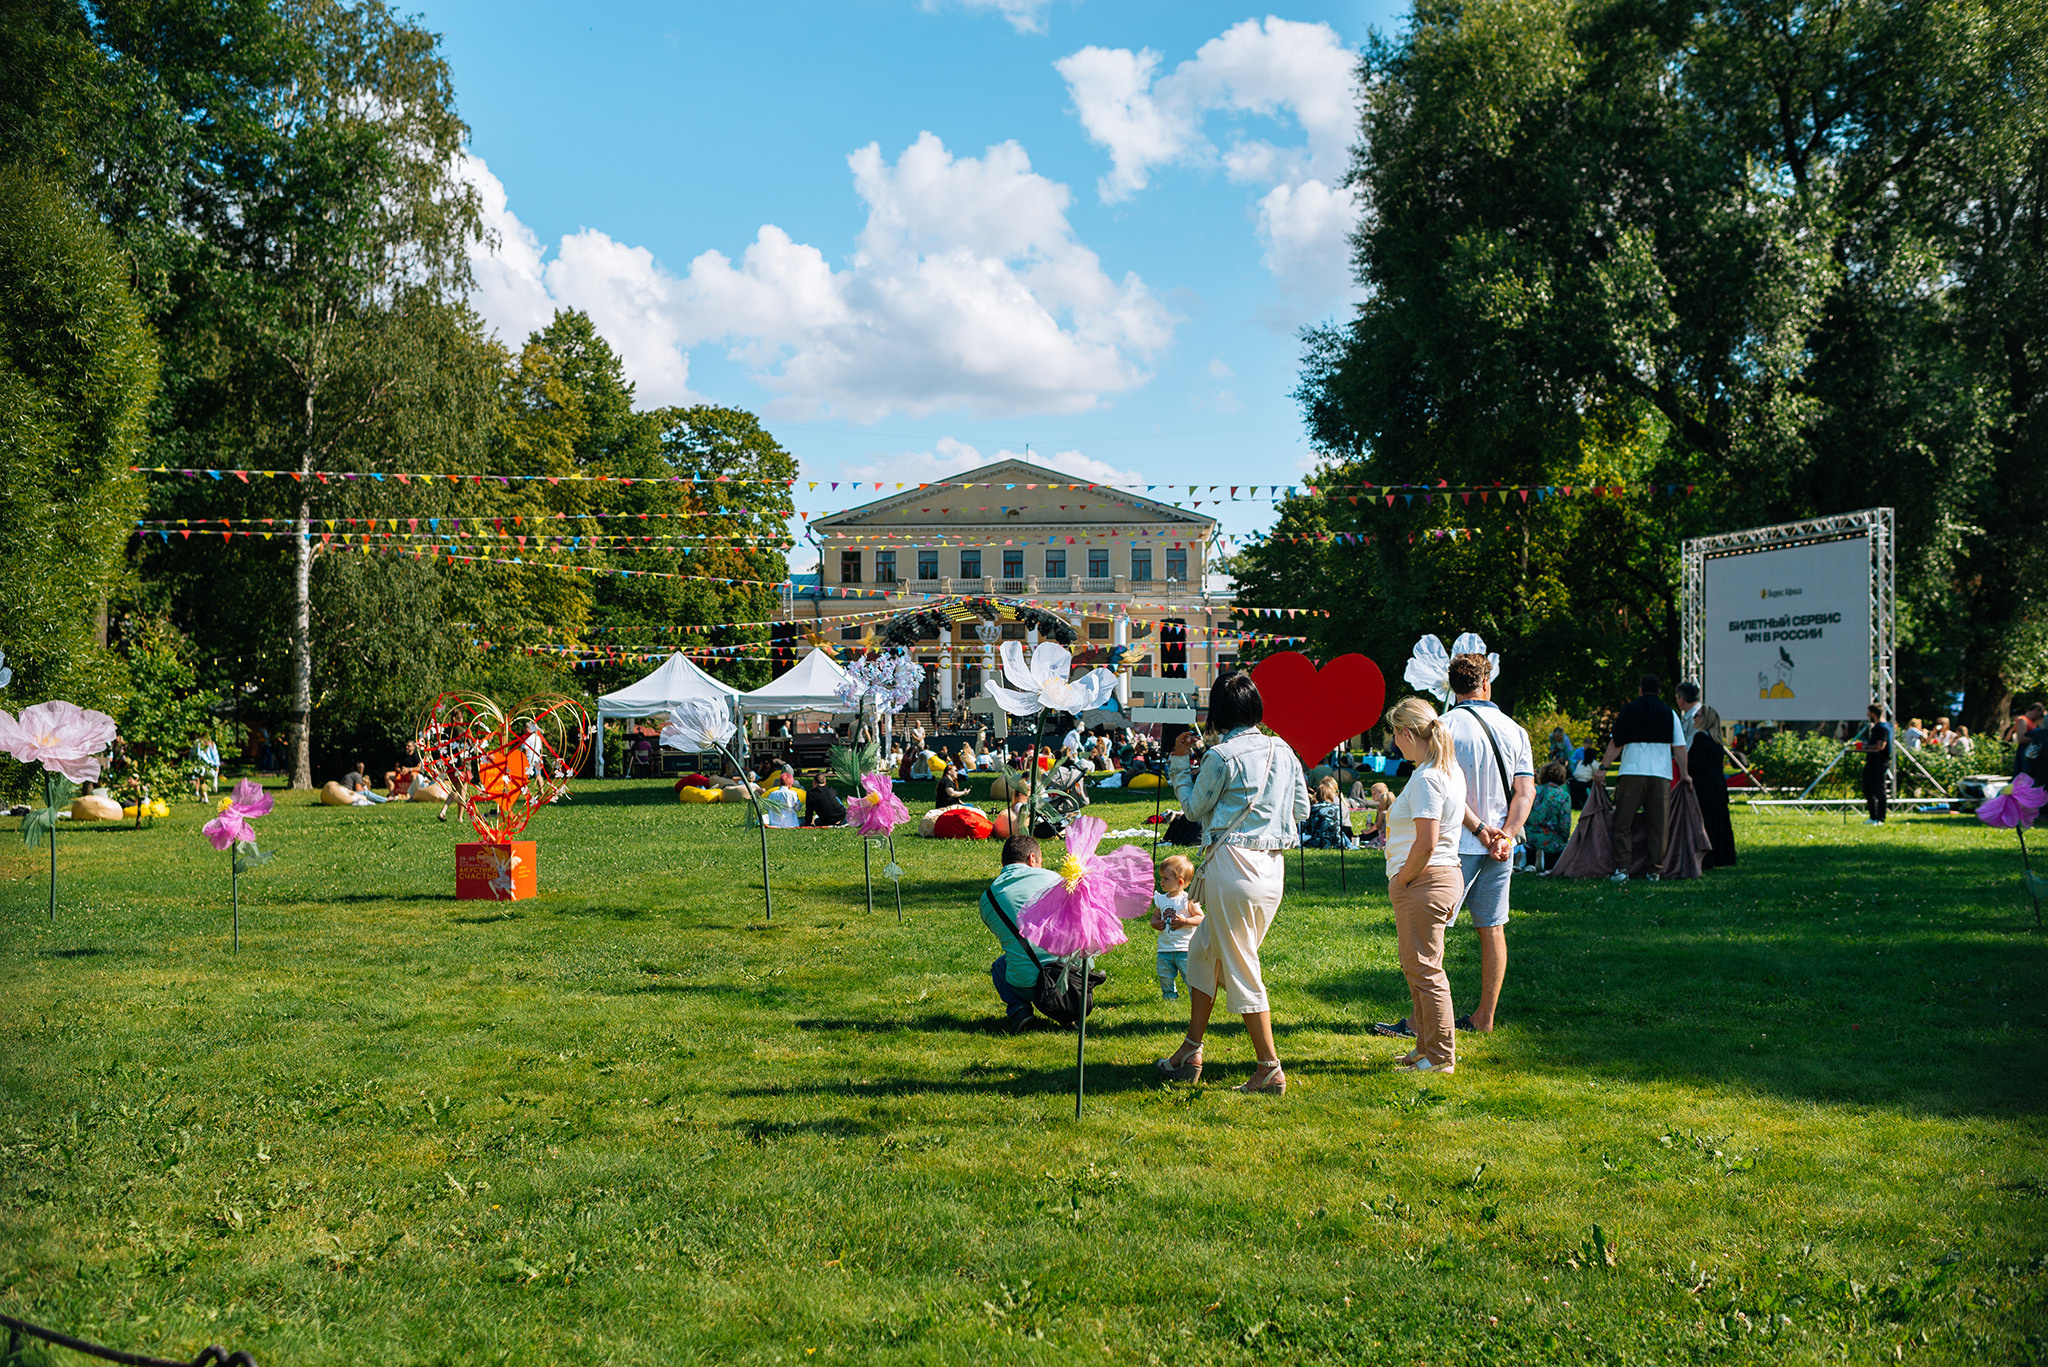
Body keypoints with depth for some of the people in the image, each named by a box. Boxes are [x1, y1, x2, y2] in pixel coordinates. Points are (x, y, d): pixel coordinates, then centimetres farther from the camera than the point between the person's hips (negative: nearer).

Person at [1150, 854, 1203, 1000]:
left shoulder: (1188, 899, -7)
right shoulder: (1161, 899, 9)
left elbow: (1200, 918, -7)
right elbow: (1155, 916, 19)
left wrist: (1184, 921, -20)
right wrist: (1155, 923, -4)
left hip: (1184, 948, -5)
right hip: (1165, 948, 5)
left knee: (1190, 975, -5)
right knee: (1165, 977, 7)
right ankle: (1170, 996, 25)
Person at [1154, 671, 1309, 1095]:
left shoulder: (1222, 756, -11)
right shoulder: (1283, 752, 8)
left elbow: (1194, 807, 2)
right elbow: (1301, 810, 15)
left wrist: (1180, 762, 12)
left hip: (1233, 865, -8)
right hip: (1273, 865, 8)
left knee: (1241, 968, 1)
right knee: (1202, 949, 21)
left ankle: (1270, 1068, 3)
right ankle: (1191, 1053, 26)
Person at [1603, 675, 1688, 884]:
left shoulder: (1628, 711, 6)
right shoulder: (1669, 714, 9)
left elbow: (1615, 744, 4)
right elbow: (1680, 748, 7)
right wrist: (1684, 774, 17)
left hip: (1631, 773, -1)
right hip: (1661, 775, 1)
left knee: (1622, 824, 2)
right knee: (1659, 826, 6)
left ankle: (1621, 868, -7)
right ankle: (1654, 870, 5)